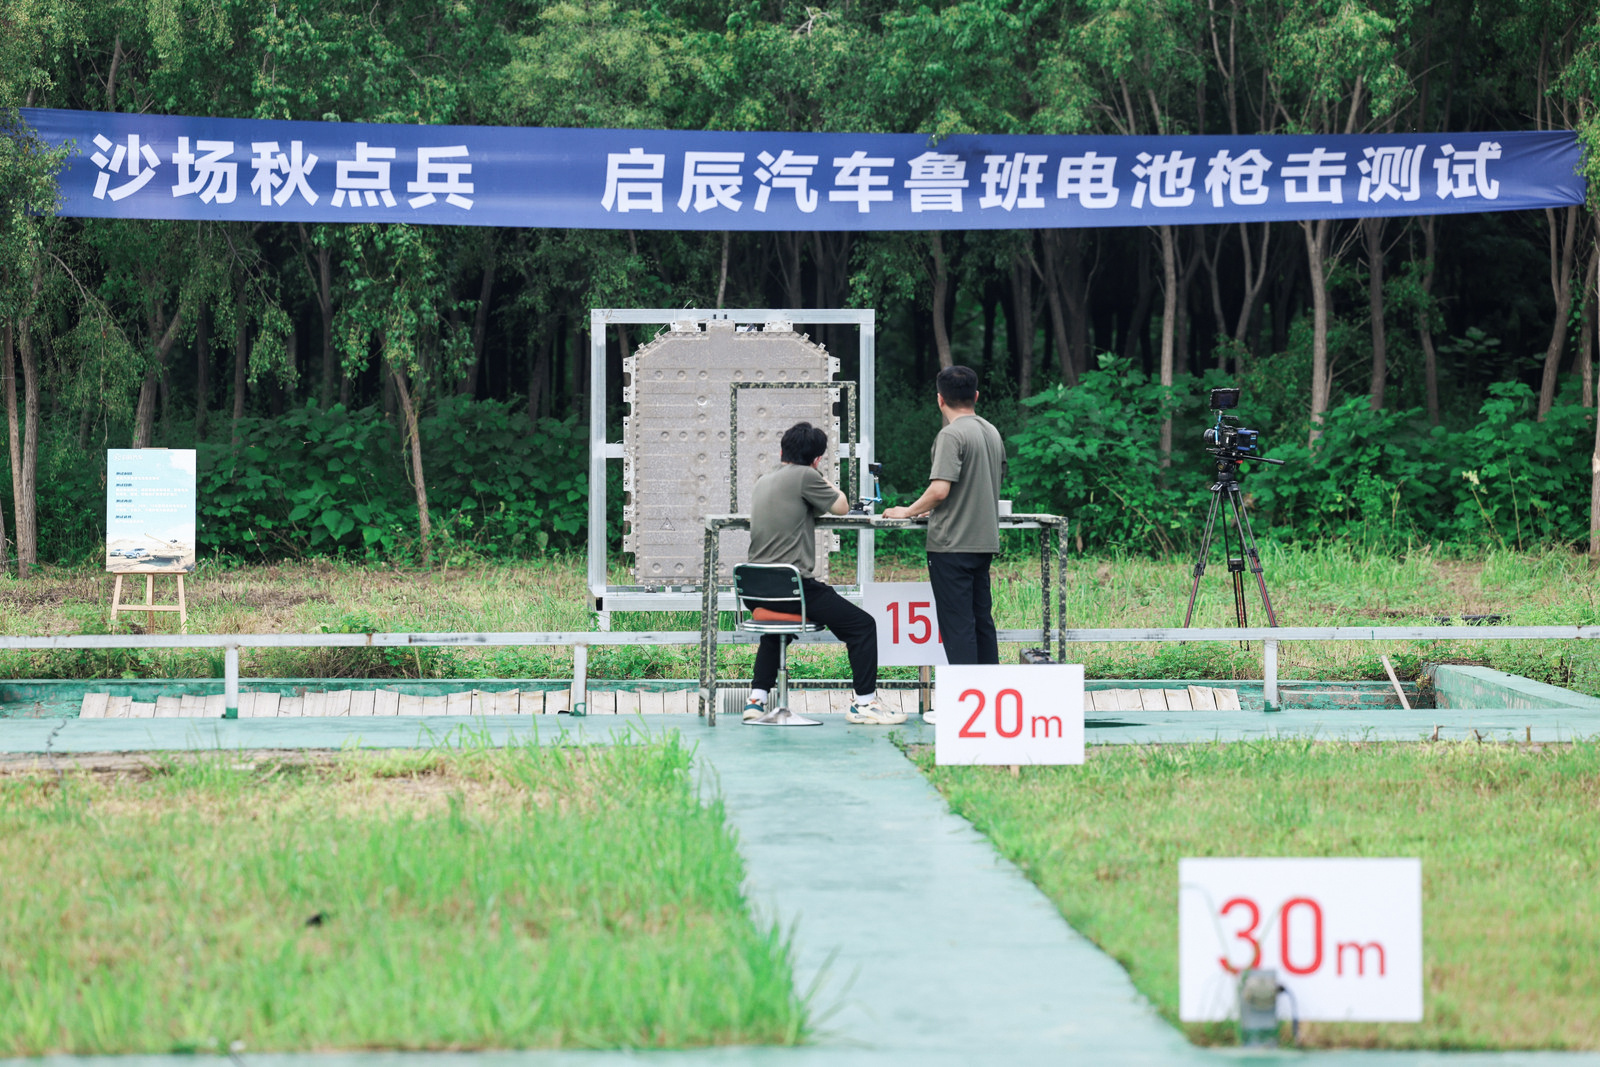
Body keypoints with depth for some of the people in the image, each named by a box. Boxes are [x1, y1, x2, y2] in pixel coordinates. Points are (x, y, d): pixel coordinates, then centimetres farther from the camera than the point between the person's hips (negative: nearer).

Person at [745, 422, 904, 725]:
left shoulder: (763, 481, 14)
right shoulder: (805, 476, -8)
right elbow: (841, 507, 2)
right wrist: (827, 483, 19)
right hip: (794, 585, -8)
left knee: (774, 630, 37)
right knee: (862, 626, 3)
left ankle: (757, 700, 28)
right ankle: (864, 702, 3)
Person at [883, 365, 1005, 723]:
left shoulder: (952, 435, -14)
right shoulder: (992, 432, 12)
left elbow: (940, 489, -23)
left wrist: (908, 511, -7)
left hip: (952, 544, -8)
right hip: (985, 540, 8)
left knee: (957, 624, -5)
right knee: (982, 620, 13)